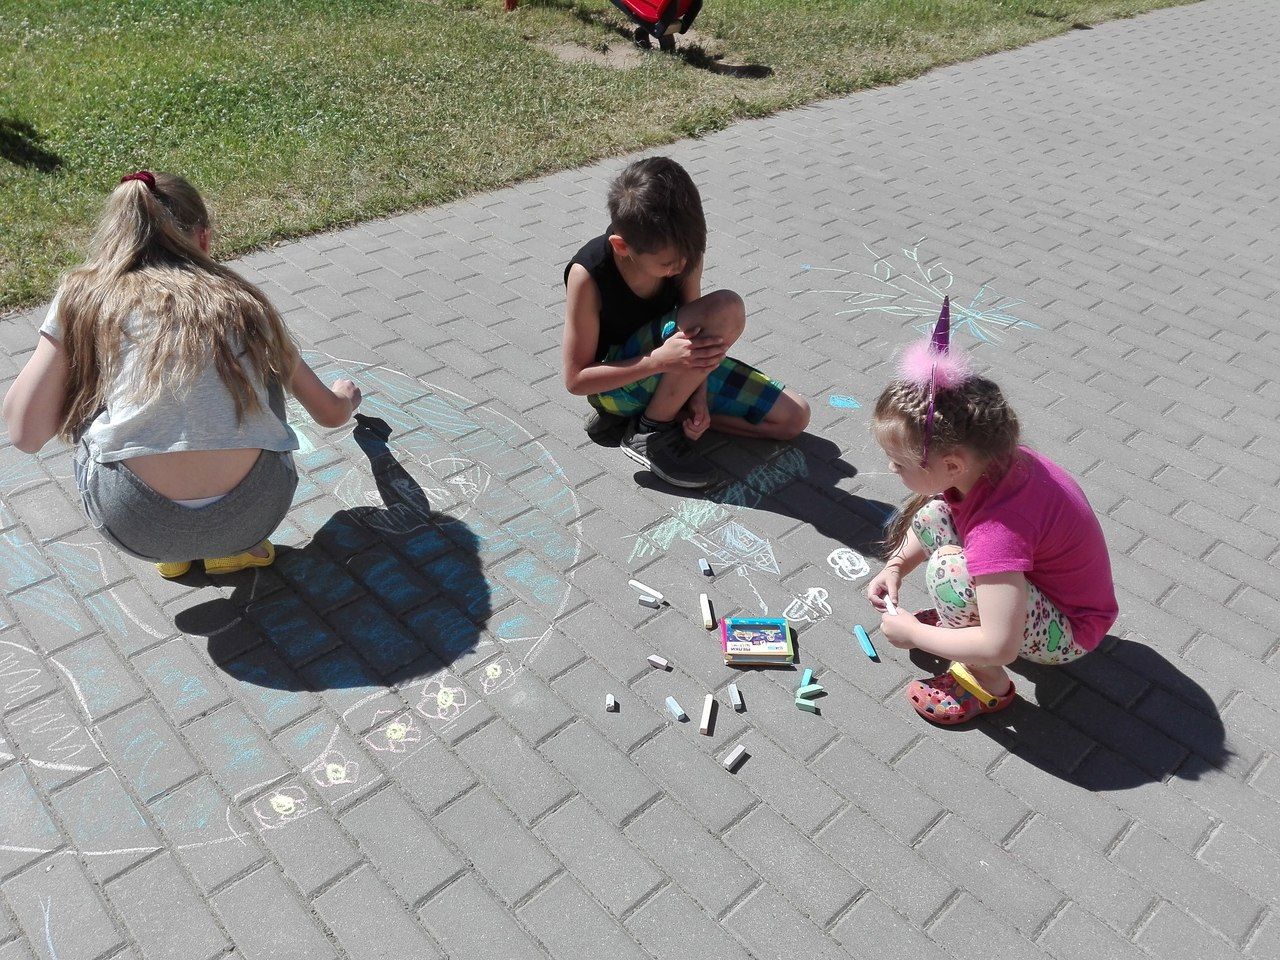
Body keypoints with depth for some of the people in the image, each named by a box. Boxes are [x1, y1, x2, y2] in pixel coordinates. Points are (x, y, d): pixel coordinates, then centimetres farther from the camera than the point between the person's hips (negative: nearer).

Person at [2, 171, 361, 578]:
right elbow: (331, 413, 25)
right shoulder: (243, 301, 15)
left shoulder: (85, 294, 8)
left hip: (136, 526, -1)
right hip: (254, 513, 1)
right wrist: (347, 396, 51)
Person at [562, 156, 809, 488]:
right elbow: (576, 379, -22)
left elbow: (696, 330, -3)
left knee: (794, 417, -4)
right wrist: (659, 359, -34)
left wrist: (698, 395, -19)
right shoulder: (588, 275, -28)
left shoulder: (682, 249, -15)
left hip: (673, 365, 6)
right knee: (726, 310, -32)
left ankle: (667, 408, -2)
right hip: (617, 380, -6)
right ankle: (650, 430, -17)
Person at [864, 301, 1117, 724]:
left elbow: (1000, 646, -39)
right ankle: (963, 620, 13)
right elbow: (933, 518, 8)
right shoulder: (989, 458, -15)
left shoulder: (998, 530, -39)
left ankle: (989, 685, -7)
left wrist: (911, 633, -23)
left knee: (949, 570, -33)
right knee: (928, 517, -4)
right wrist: (895, 566, -5)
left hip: (1071, 629, -8)